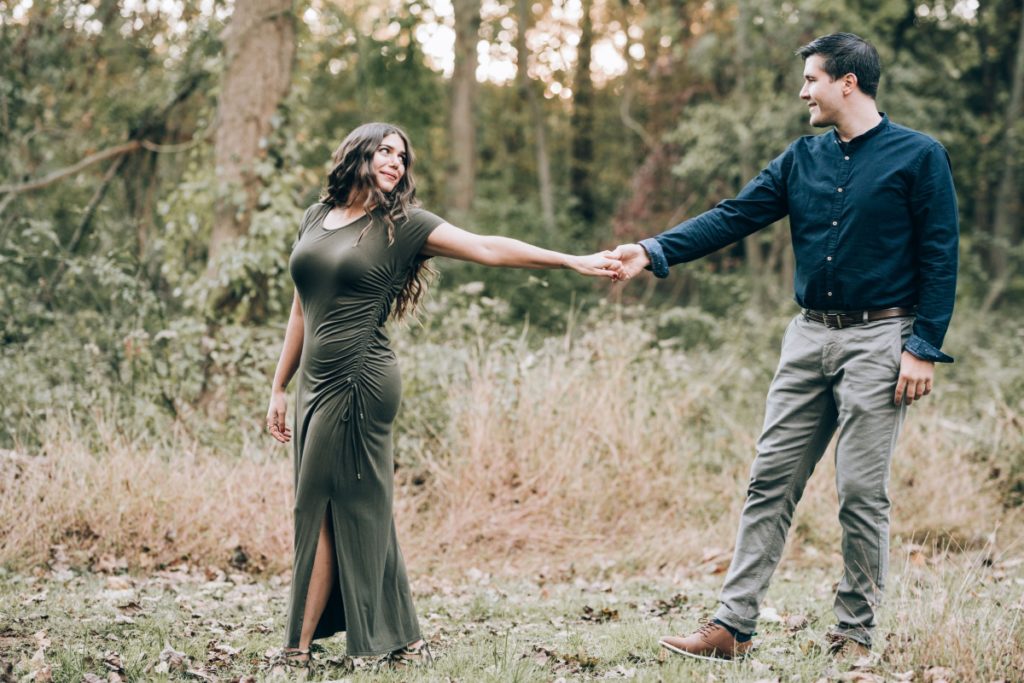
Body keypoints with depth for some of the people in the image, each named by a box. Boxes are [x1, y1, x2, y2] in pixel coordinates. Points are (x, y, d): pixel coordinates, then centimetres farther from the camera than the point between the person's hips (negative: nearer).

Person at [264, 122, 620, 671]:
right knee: (352, 514, 8)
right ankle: (404, 643, 15)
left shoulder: (402, 225, 0)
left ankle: (300, 647, 0)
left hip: (358, 383, -6)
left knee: (322, 511, -6)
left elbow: (488, 249, -6)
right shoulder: (316, 218, 15)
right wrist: (279, 387, 18)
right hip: (316, 383, 6)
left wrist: (573, 261, -14)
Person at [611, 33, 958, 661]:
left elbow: (940, 259, -6)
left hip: (877, 339, -5)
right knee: (772, 480, 3)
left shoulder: (918, 156, -4)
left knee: (862, 491, -2)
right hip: (810, 335, 6)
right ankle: (734, 626, 6)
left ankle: (856, 634, 11)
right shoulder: (803, 158, 11)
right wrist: (655, 252, -8)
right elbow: (734, 217, 4)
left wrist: (925, 349, -12)